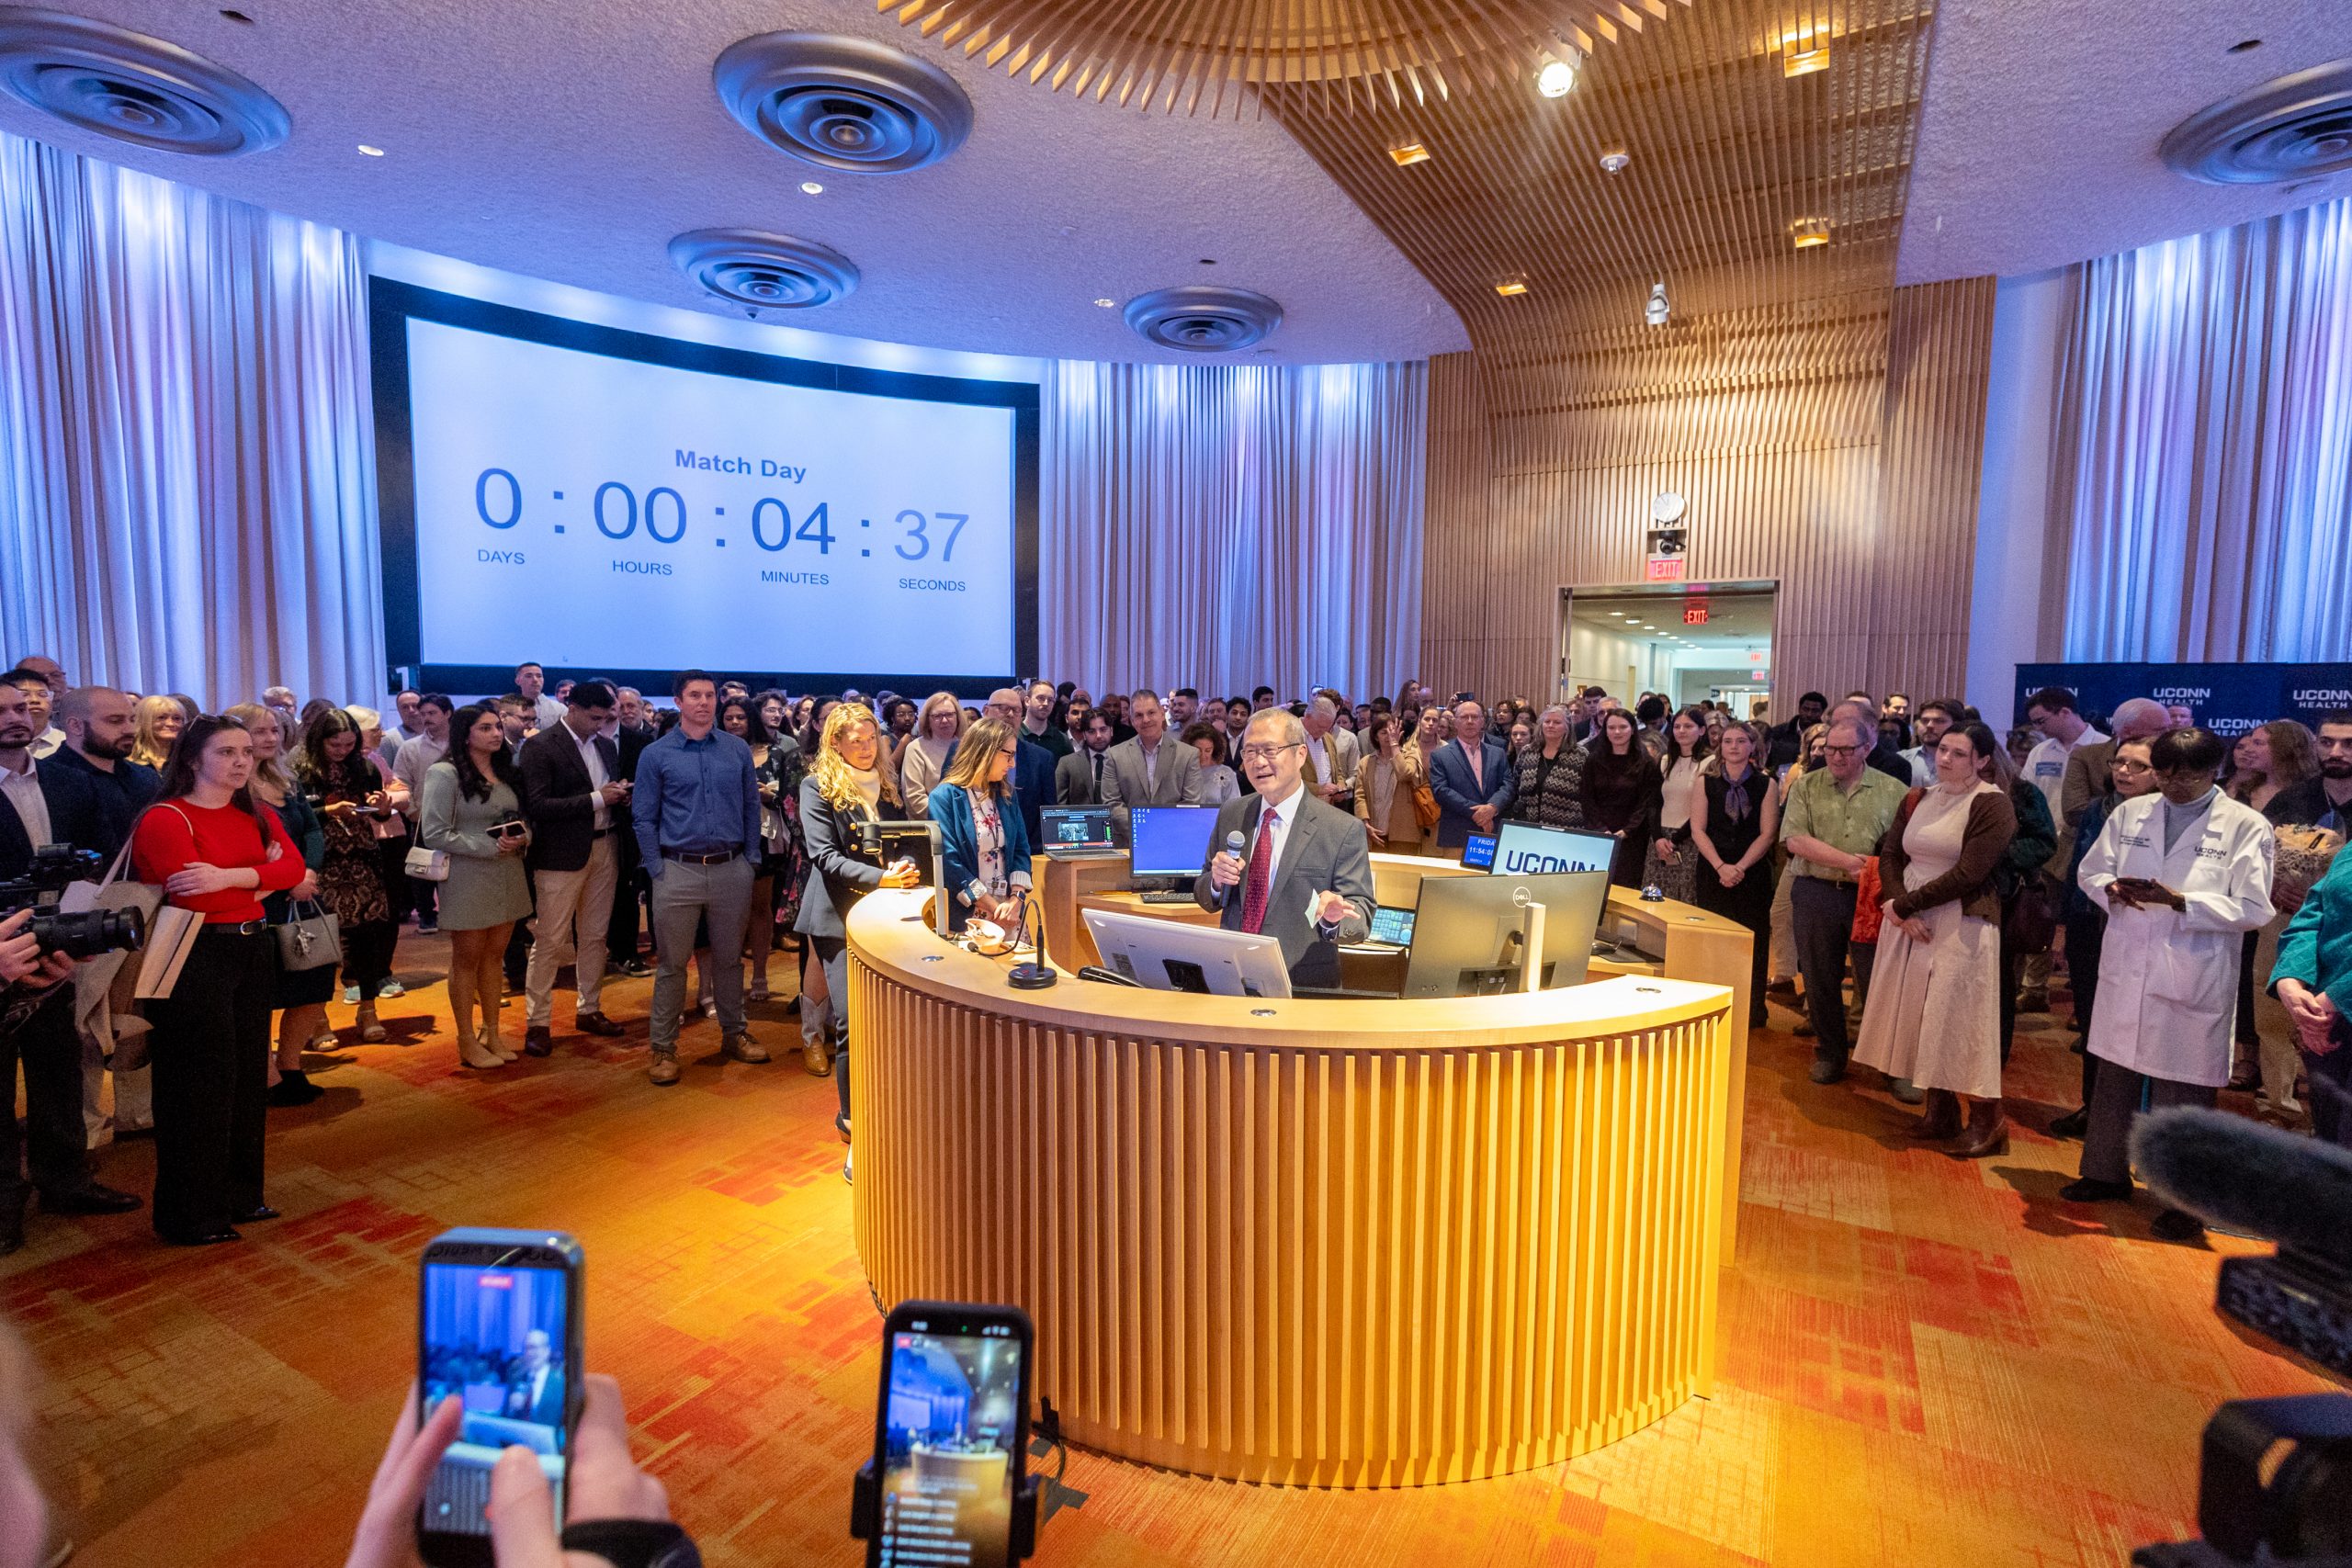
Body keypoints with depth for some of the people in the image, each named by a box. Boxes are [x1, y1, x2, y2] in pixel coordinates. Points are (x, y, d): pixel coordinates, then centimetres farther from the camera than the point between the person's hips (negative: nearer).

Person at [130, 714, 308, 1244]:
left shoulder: (258, 816, 11)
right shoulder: (165, 819, -9)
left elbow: (294, 866, -6)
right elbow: (196, 898, -21)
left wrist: (230, 876, -20)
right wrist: (262, 879, -9)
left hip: (254, 950, 7)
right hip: (196, 956, -7)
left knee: (248, 1074, 13)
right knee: (200, 1083, 1)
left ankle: (240, 1195, 27)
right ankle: (193, 1215, 15)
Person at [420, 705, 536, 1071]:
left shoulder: (506, 771, 8)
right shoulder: (444, 773, -11)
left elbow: (522, 819, 15)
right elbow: (434, 834, -15)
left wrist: (522, 838, -8)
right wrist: (490, 846, -19)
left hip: (507, 875, 6)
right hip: (468, 879, -6)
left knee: (494, 956, 13)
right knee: (467, 959, 6)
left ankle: (491, 1034, 24)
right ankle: (467, 1041, 18)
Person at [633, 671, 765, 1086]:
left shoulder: (738, 749, 5)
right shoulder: (656, 755, 0)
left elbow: (751, 807, 9)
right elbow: (644, 819, 1)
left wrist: (751, 859, 4)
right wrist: (658, 870, -5)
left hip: (732, 869, 2)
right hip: (678, 870, -2)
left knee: (729, 958, 13)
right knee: (671, 964, 4)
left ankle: (734, 1034, 27)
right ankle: (663, 1048, 14)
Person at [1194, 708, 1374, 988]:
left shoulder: (1344, 830, -8)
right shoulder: (1230, 815, 6)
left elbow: (1362, 918, -6)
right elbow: (1205, 901, 12)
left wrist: (1333, 917, -27)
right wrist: (1216, 881, -9)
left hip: (1303, 985, -1)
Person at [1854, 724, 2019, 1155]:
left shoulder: (1992, 804, -9)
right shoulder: (1917, 800, 10)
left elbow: (1969, 873, -17)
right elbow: (1890, 855, 5)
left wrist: (1904, 904, -13)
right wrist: (1897, 906, -11)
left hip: (1962, 923, -6)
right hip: (1908, 920, 6)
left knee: (1959, 1018, -1)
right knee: (1920, 1016, 9)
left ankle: (1987, 1120, 13)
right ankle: (1940, 1111, 21)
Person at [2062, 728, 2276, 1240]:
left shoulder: (2246, 827, -5)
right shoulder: (2130, 813, 5)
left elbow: (2252, 909, -10)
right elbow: (2092, 870, 10)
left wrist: (2178, 900, -22)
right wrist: (2113, 888, -11)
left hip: (2193, 982, -4)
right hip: (2126, 972, 4)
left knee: (2182, 1093, 6)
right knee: (2113, 1078, 15)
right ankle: (2106, 1173, 31)